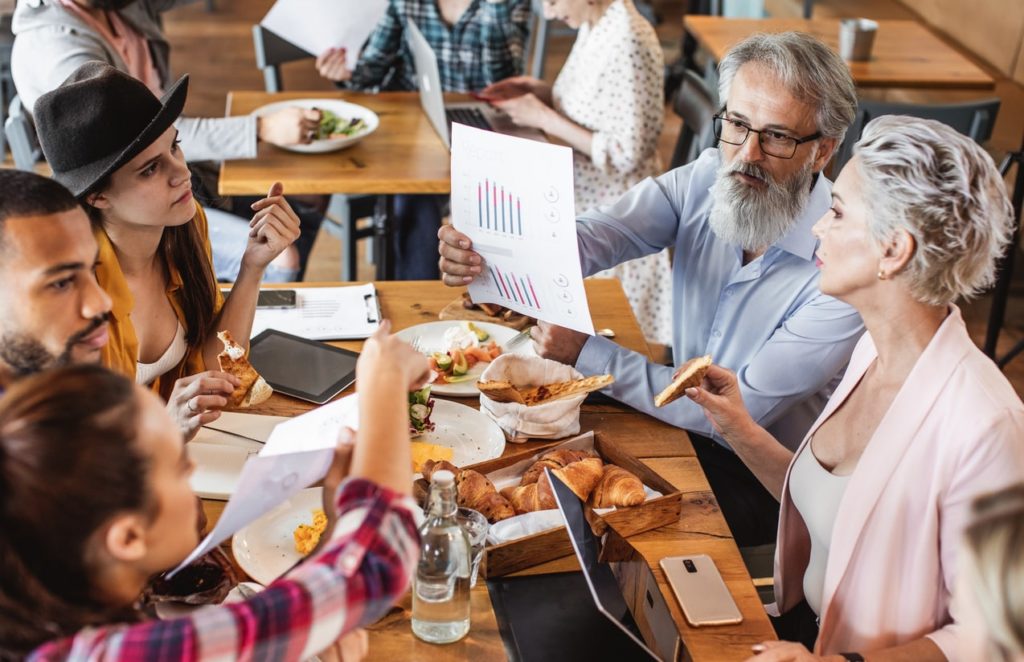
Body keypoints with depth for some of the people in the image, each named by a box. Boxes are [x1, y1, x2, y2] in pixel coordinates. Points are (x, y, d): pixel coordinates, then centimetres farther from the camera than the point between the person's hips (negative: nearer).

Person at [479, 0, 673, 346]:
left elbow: (626, 154, -23)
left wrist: (544, 118, -18)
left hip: (613, 209, -8)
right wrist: (544, 92, 1)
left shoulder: (628, 40, -23)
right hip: (584, 197, 9)